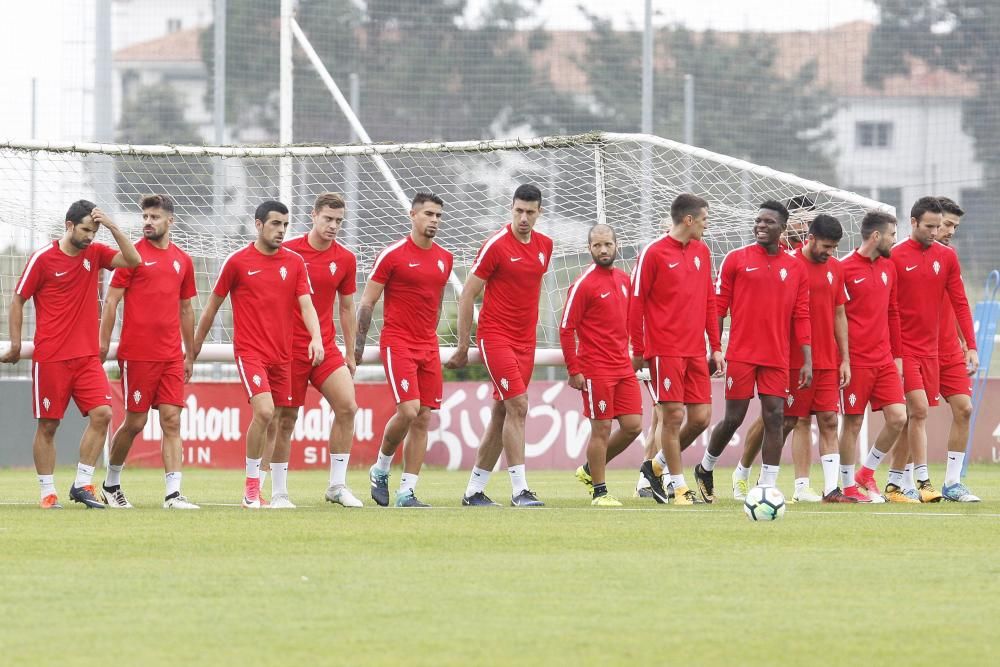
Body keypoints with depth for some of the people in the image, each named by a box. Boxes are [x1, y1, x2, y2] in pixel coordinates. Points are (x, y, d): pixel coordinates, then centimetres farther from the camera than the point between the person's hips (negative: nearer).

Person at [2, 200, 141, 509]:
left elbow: (133, 260, 0)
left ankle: (82, 484, -2)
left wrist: (112, 227, -9)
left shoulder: (94, 253, 8)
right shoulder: (43, 258, -5)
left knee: (102, 414, -10)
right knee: (48, 425, 0)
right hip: (51, 358, -4)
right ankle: (47, 492, 7)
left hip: (87, 356, 4)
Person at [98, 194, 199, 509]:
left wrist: (190, 354, 19)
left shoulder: (182, 260, 11)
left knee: (172, 421, -4)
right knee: (135, 422, 2)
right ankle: (111, 484, 21)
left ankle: (173, 493, -8)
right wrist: (103, 345, -8)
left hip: (171, 356, 4)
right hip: (137, 355, -4)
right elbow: (111, 301, -2)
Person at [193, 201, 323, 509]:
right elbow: (213, 305, 8)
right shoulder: (237, 262, -2)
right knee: (264, 411, -21)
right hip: (250, 352, -4)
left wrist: (316, 337, -18)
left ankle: (278, 492, 16)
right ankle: (251, 486, -10)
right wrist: (197, 343, 14)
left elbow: (306, 304, 0)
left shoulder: (295, 262, 7)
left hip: (282, 354, 4)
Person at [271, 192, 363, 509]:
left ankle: (337, 486, -4)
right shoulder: (287, 251, -5)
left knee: (347, 406, -13)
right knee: (285, 418, 0)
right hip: (289, 348, -3)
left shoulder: (345, 259, 5)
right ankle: (278, 491, 11)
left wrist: (350, 353, 14)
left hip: (327, 348, 3)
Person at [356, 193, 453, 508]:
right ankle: (380, 469, 7)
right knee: (408, 410, -18)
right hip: (397, 342, -6)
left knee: (423, 418, 1)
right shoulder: (392, 254, -6)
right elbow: (367, 302, -2)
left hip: (428, 346, 6)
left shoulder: (444, 259, 11)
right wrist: (358, 344, -4)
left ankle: (406, 492, 4)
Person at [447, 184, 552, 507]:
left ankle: (474, 490, 15)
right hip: (495, 336, -7)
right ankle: (520, 490, -17)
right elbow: (468, 294, -7)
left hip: (525, 342, 7)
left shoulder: (545, 245, 8)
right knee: (517, 406, -16)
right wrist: (463, 347, -6)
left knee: (502, 414, 8)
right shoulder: (496, 245, -11)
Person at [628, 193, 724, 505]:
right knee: (673, 415, -7)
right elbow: (636, 302, -4)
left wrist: (716, 347, 14)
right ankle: (679, 486, 3)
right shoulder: (653, 253, -6)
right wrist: (637, 350, -5)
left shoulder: (701, 252, 13)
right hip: (665, 350, -6)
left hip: (696, 351, 6)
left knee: (701, 417, 2)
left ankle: (657, 465, 22)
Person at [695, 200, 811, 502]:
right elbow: (718, 307, 3)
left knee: (775, 417, -4)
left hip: (777, 358, 2)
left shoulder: (795, 268, 8)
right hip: (741, 353, -2)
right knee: (734, 417, 0)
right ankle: (705, 468, 24)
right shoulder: (736, 259, 2)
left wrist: (807, 361, 2)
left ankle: (767, 486, 1)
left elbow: (801, 317, 8)